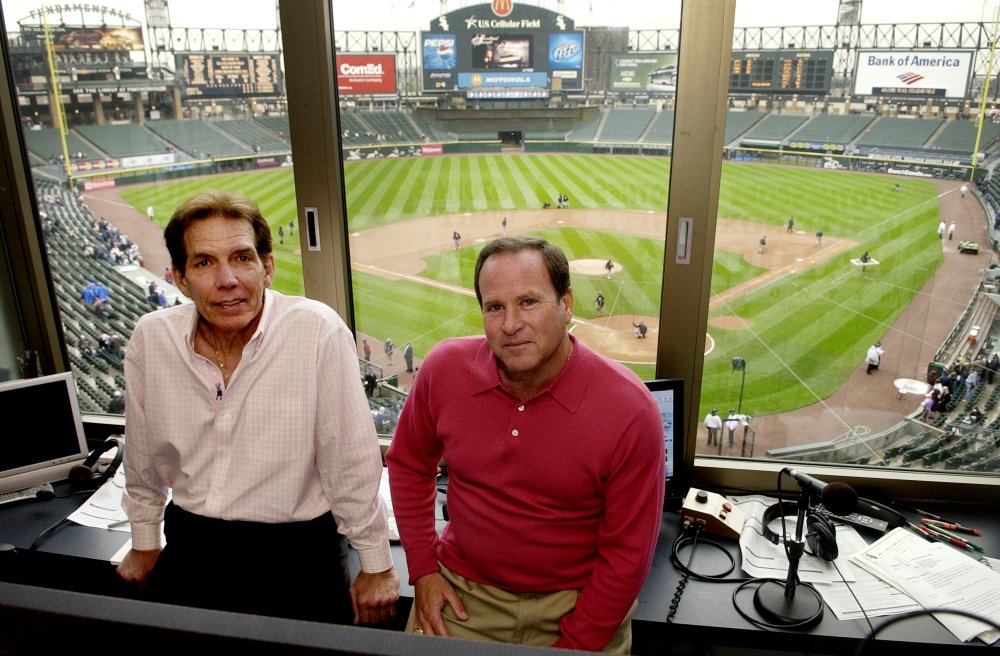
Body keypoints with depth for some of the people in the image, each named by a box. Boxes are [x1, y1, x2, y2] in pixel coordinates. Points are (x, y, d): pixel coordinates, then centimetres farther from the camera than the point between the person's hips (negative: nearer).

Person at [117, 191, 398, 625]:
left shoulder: (318, 331, -21)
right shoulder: (149, 338, -6)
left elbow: (352, 461, -14)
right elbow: (143, 458, 9)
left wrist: (376, 567, -6)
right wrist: (144, 544, 19)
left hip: (297, 556, -3)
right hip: (189, 550, 4)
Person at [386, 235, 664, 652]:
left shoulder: (630, 410, -22)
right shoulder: (443, 369, -14)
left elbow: (627, 551, -13)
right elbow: (409, 464, 4)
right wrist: (422, 568, 1)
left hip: (577, 602, -1)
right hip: (460, 594, 2)